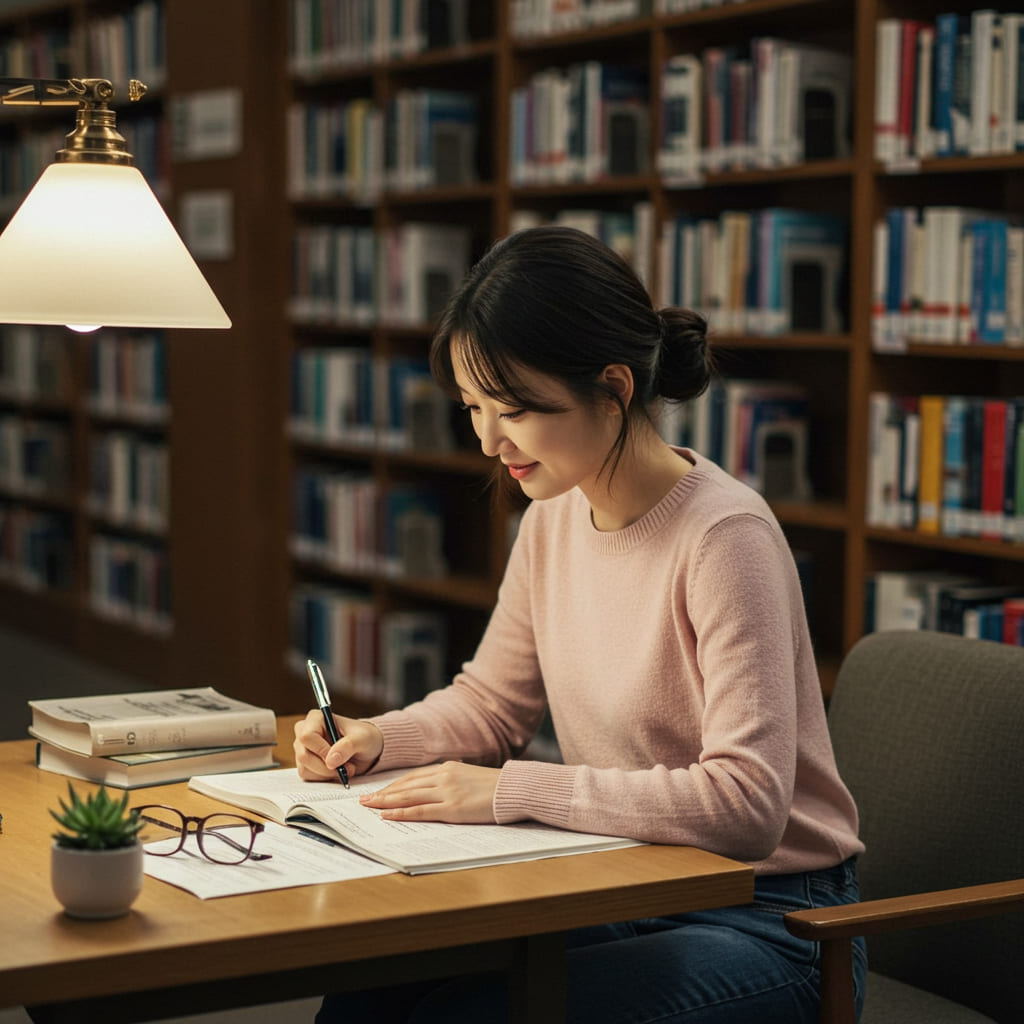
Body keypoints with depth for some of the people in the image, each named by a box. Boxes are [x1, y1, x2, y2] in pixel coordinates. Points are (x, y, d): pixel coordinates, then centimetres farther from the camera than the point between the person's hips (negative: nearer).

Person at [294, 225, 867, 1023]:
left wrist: (512, 790, -25)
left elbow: (746, 803, -28)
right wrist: (380, 739, -2)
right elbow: (492, 702, 18)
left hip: (763, 922, -7)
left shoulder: (725, 537, -21)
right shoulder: (553, 518, 3)